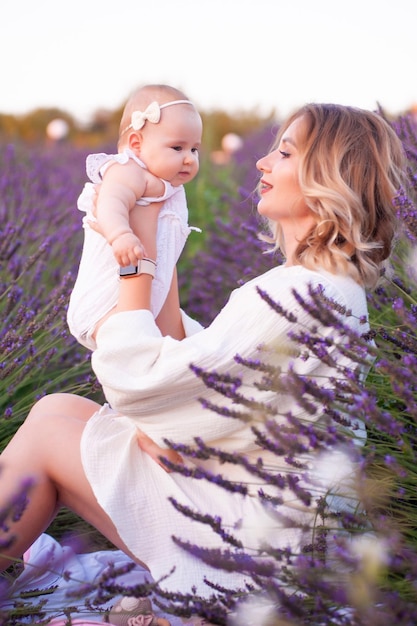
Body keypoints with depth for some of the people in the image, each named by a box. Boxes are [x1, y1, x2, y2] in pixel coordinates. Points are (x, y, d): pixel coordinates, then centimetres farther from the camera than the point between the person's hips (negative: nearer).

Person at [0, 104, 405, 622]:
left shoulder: (296, 293, -26)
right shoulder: (336, 288, 6)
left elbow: (135, 379, -23)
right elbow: (211, 354, 13)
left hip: (244, 538, -9)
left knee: (46, 430, 0)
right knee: (59, 408, 11)